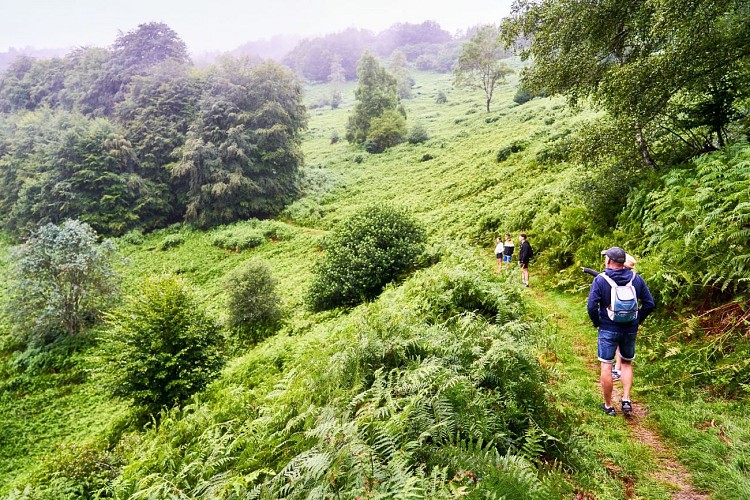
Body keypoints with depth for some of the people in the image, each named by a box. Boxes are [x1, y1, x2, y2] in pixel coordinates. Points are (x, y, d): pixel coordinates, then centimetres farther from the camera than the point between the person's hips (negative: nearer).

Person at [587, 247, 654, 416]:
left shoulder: (600, 280, -13)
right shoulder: (636, 279, -2)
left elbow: (591, 306, -18)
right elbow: (649, 304, 1)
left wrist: (597, 323, -2)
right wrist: (637, 320, 11)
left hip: (608, 329, -4)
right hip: (630, 330, 4)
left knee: (606, 366, 5)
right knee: (627, 363, 22)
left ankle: (608, 406, 14)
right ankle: (626, 400, 14)